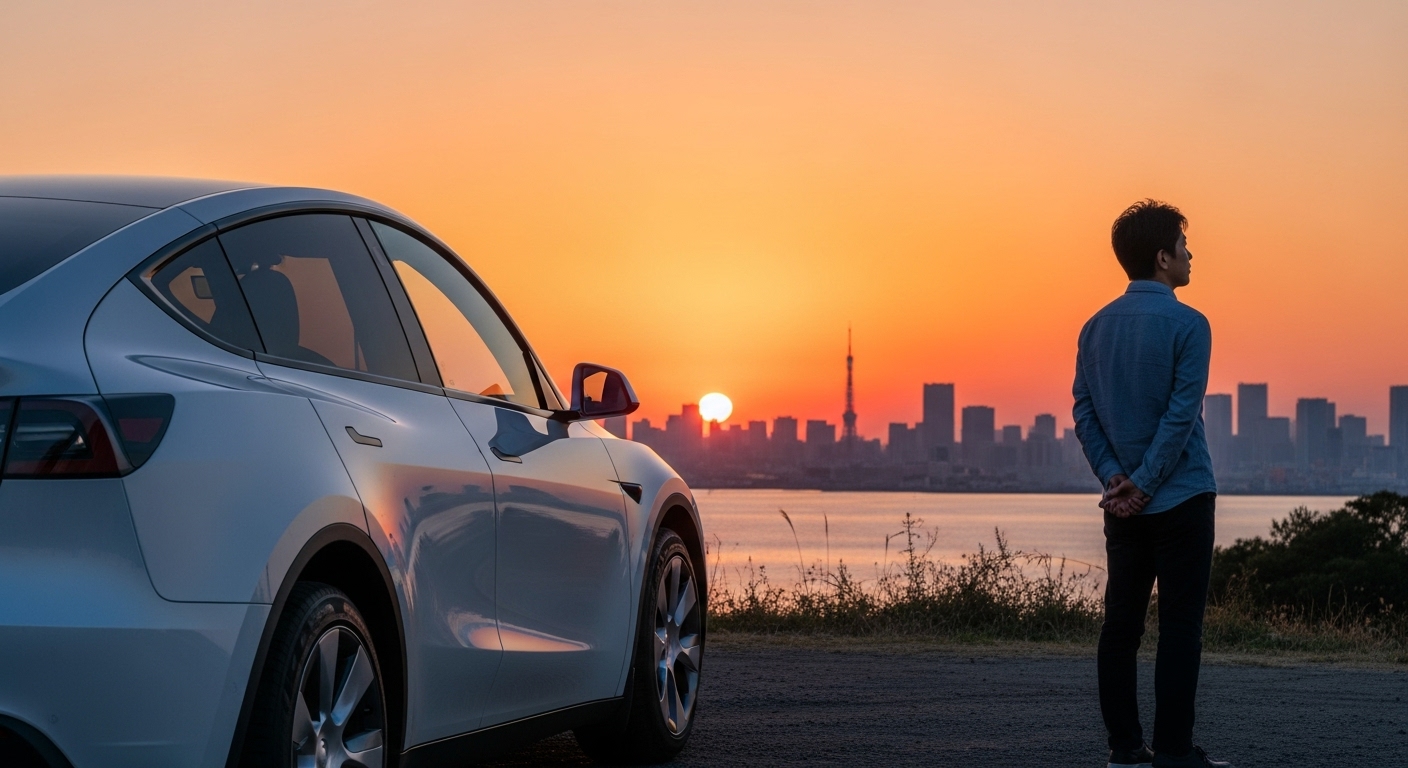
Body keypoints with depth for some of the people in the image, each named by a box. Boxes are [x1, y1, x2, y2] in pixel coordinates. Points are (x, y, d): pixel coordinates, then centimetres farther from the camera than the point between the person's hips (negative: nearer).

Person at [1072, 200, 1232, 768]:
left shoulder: (1097, 327, 9)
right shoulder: (1186, 325, -10)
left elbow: (1084, 410, 4)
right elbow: (1180, 415, -16)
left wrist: (1113, 477, -2)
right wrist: (1143, 485, -12)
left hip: (1123, 503, 6)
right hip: (1181, 498, -6)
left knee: (1122, 623, 7)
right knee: (1180, 625, -3)